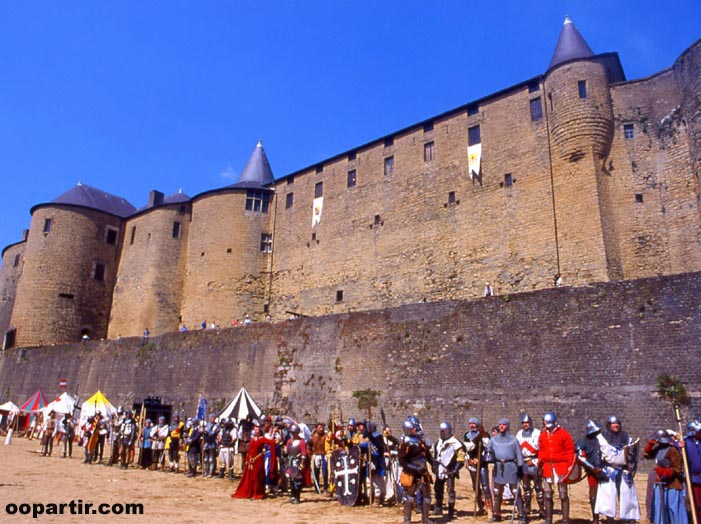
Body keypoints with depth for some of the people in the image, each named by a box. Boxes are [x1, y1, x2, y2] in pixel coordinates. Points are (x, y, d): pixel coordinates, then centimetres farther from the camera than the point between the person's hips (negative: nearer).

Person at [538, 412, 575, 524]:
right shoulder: (542, 435, 9)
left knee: (563, 494, 2)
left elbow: (570, 450, -5)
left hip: (561, 467, -4)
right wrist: (540, 464, 4)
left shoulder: (563, 434, -5)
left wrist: (569, 465, -10)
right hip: (547, 467, 4)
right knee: (547, 494, 8)